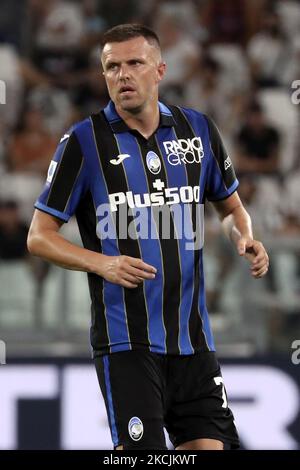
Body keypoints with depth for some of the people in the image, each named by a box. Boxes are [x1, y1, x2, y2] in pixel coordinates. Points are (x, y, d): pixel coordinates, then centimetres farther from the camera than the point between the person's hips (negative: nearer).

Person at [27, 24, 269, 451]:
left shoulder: (198, 129, 7)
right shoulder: (84, 141, -4)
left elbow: (231, 207, 22)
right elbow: (40, 236, -2)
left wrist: (244, 238, -1)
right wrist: (102, 263, -19)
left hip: (192, 335, 4)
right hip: (126, 338, -4)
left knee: (210, 444, 2)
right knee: (140, 448, -12)